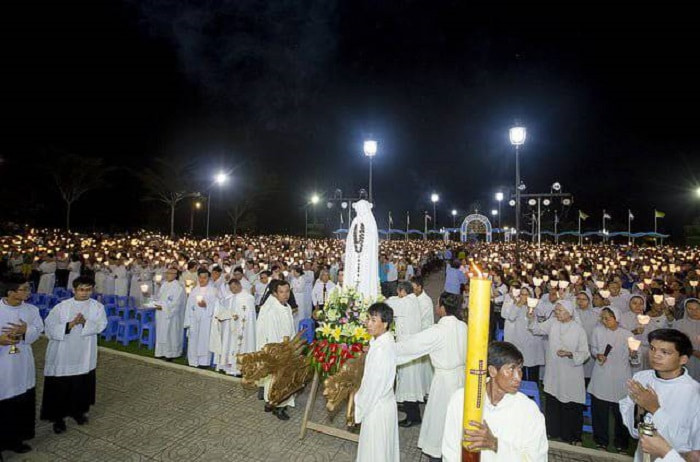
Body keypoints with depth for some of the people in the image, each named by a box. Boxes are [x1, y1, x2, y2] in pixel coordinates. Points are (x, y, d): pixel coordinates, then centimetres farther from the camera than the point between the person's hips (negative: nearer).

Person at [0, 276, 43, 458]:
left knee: (24, 403, 15)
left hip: (23, 365, 4)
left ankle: (16, 439, 34)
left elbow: (38, 330, 2)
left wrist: (26, 331, -17)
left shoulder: (31, 310, -3)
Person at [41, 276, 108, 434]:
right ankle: (58, 417, 21)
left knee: (82, 385, 14)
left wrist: (85, 322, -27)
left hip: (85, 355, 2)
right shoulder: (62, 307, -7)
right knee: (60, 388, 4)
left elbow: (100, 326, -11)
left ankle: (78, 411, 34)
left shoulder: (97, 306, -3)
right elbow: (50, 327, -9)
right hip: (63, 354, -2)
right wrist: (71, 324, -21)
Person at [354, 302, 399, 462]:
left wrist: (357, 410, -11)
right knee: (384, 446, 25)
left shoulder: (380, 350, -30)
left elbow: (372, 385, -23)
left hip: (376, 407, -8)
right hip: (384, 401, 8)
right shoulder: (385, 340, -2)